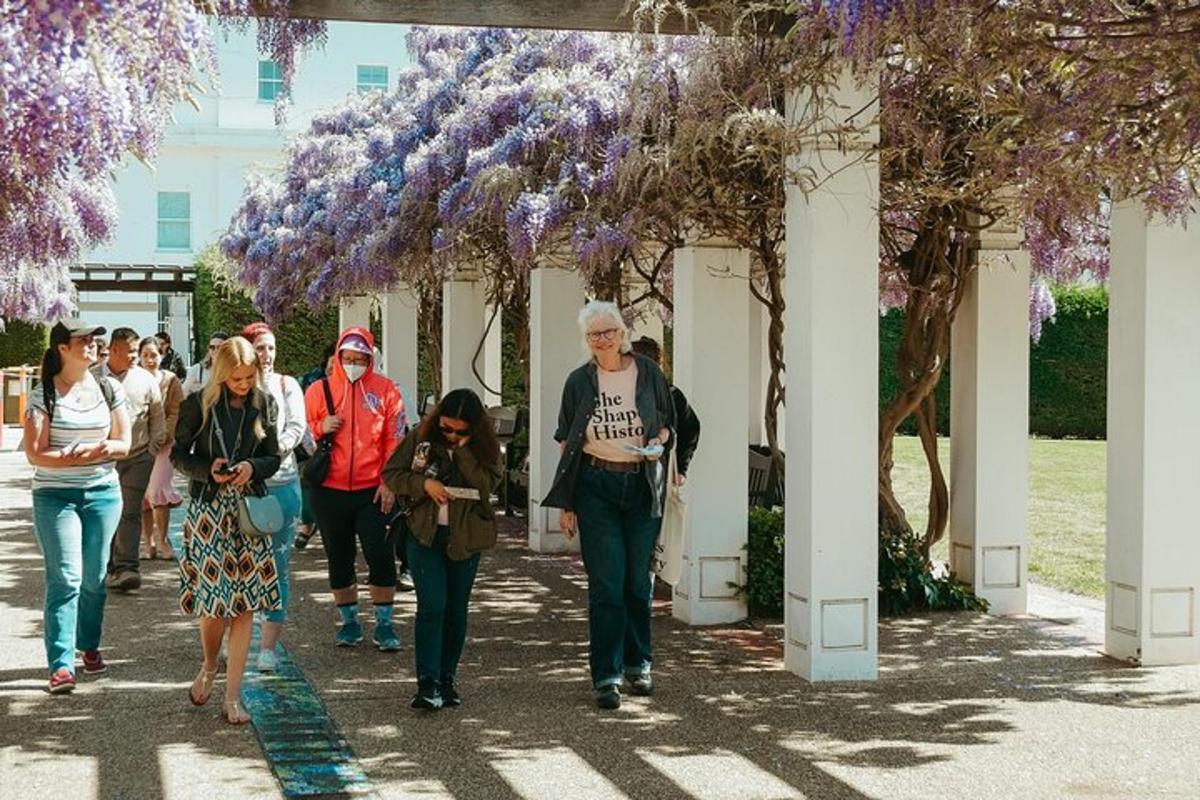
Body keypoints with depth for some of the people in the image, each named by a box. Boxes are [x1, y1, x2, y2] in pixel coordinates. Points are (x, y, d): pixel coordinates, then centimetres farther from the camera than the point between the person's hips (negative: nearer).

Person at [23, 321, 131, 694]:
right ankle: (61, 664, -10)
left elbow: (123, 443, 6)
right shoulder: (44, 395, -5)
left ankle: (89, 645, 29)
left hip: (103, 492, 3)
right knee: (65, 578, -10)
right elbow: (35, 454, -9)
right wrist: (92, 453, -18)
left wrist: (91, 449, -14)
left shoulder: (109, 389, 6)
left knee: (94, 577, 10)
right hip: (55, 496, -3)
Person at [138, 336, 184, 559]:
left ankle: (162, 540, -2)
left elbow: (177, 413, 1)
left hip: (163, 443, -2)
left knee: (158, 489, -13)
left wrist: (161, 436, -11)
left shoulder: (170, 380, 3)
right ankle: (148, 540, 12)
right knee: (141, 493, 2)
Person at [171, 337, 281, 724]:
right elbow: (178, 454, 3)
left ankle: (232, 698, 5)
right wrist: (209, 471, -14)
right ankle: (209, 668, 30)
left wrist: (253, 467, -12)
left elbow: (274, 457, 9)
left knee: (245, 603, -1)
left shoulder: (264, 404, 3)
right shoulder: (198, 404, -4)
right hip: (208, 510, -2)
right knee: (213, 598, -2)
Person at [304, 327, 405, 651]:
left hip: (373, 490, -2)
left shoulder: (385, 389, 1)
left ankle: (384, 624, 6)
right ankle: (349, 621, 24)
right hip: (329, 491, 2)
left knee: (381, 557, -5)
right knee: (339, 559, 10)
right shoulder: (319, 390, 4)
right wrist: (320, 428, -11)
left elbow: (395, 439, 0)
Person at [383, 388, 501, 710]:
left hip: (465, 538, 1)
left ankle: (447, 680, 21)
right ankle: (427, 683, -15)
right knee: (432, 606, -13)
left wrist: (463, 449, -20)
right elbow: (390, 474, 2)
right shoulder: (421, 439, -1)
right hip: (424, 535, -1)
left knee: (456, 610, 8)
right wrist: (424, 483, -13)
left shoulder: (484, 447, -2)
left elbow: (486, 484, -17)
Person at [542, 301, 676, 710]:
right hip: (596, 488, -1)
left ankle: (637, 664, 25)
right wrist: (565, 503, 3)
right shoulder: (579, 382, 3)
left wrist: (658, 441, -11)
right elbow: (566, 442, 7)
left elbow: (669, 425, 13)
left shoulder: (648, 373, 3)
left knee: (638, 581, 9)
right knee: (606, 583, -6)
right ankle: (607, 676, -2)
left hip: (642, 487, 1)